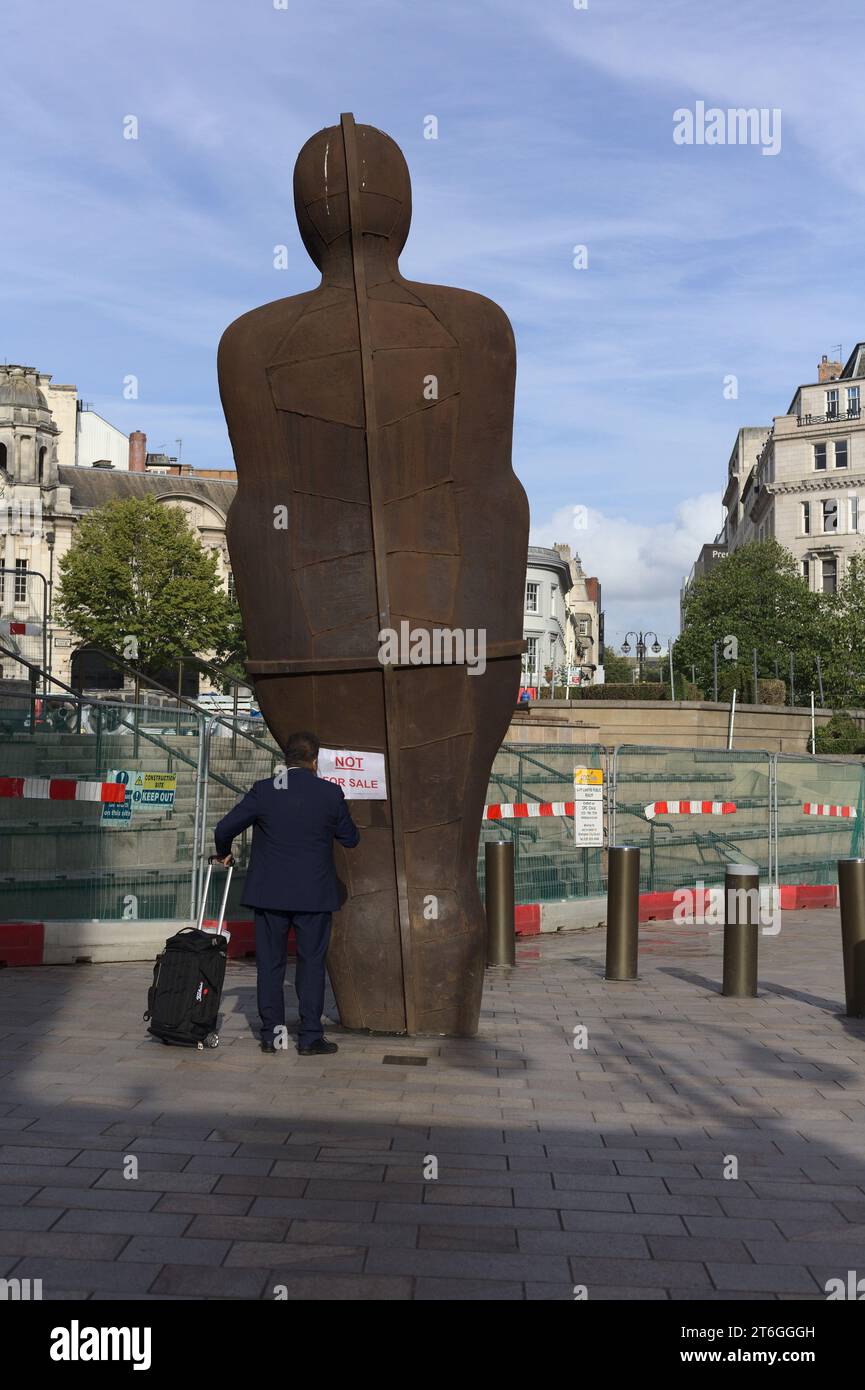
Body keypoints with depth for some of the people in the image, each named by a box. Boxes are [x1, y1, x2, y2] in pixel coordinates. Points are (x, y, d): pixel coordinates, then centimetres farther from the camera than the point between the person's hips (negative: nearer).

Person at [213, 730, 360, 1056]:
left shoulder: (264, 790, -4)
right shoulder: (331, 793, -5)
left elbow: (224, 828, -3)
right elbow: (350, 839, 7)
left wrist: (224, 854, 18)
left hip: (269, 893, 1)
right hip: (314, 895, -1)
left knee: (270, 963, 10)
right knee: (312, 963, 7)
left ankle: (271, 1034, 14)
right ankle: (310, 1037, 8)